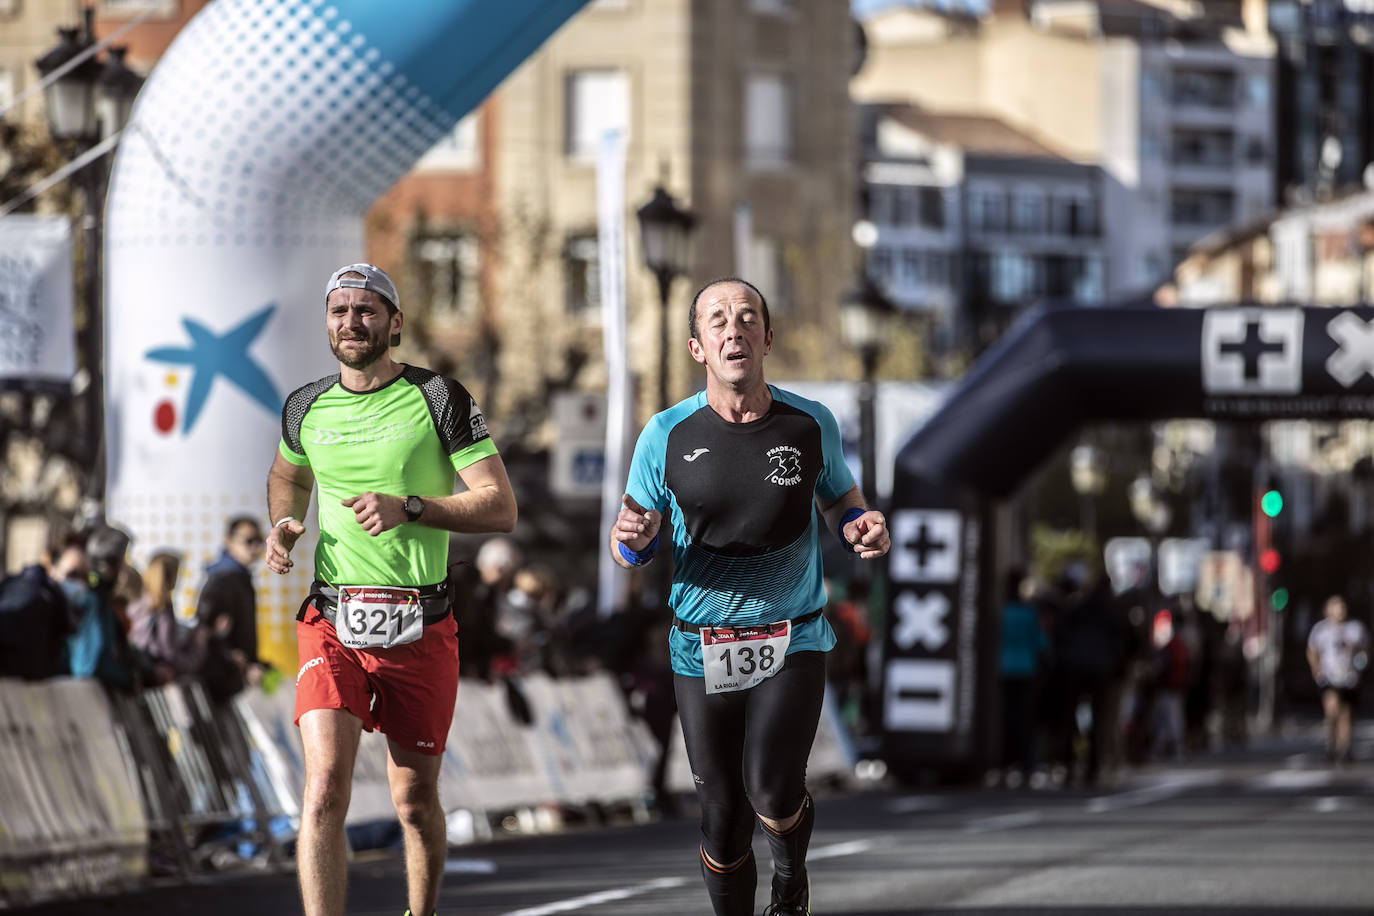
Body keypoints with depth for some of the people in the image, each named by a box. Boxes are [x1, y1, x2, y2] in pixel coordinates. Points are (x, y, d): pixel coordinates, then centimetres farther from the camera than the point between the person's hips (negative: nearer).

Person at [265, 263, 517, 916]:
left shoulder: (439, 398, -2)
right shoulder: (306, 409, 8)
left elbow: (500, 507, -6)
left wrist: (408, 507, -19)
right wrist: (283, 525, 9)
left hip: (420, 632, -1)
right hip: (332, 624, 1)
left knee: (415, 802, 10)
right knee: (324, 790, -17)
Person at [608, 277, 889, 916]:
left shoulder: (811, 425, -2)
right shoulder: (668, 435, -3)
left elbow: (842, 504, 15)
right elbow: (627, 550, 4)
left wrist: (865, 530, -9)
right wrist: (632, 539, -21)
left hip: (793, 642, -1)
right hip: (702, 652, 1)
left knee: (772, 795, -19)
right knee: (723, 817, 3)